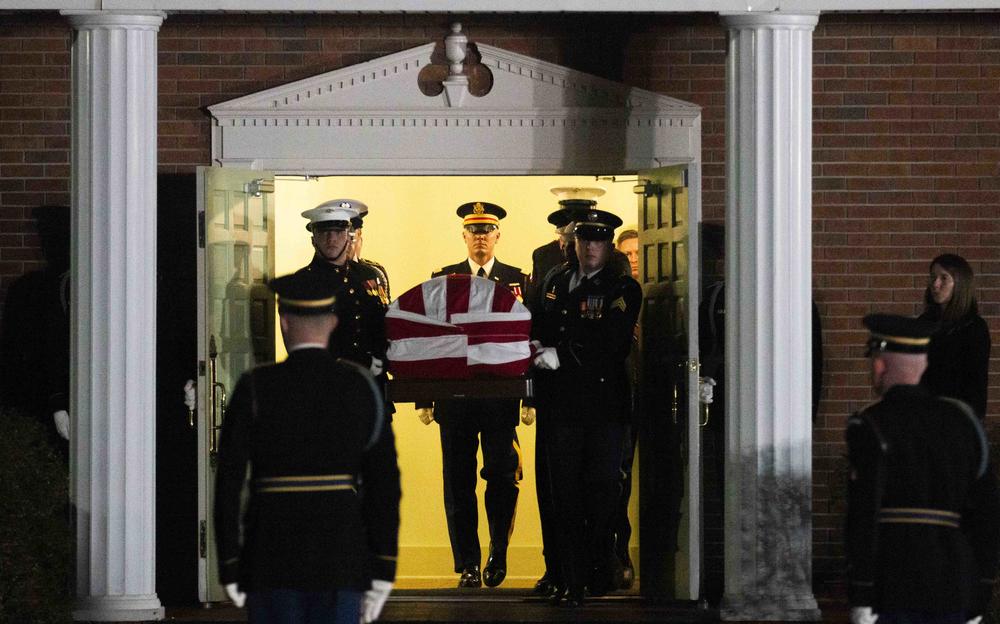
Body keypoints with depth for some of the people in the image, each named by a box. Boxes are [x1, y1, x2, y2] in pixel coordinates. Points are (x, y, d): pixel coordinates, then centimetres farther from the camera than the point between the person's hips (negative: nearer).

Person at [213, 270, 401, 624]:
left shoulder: (255, 389, -6)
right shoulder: (362, 387, -1)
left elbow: (228, 482, -8)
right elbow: (385, 484, -2)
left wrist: (229, 568, 0)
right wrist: (382, 572, 3)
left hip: (272, 558, -1)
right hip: (341, 562, 1)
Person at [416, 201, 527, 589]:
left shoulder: (517, 281, 6)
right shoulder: (442, 279, 9)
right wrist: (424, 397, 0)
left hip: (501, 395, -1)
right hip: (455, 394, 1)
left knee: (502, 476, -3)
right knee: (458, 481, 2)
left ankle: (498, 553, 18)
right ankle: (468, 566, 8)